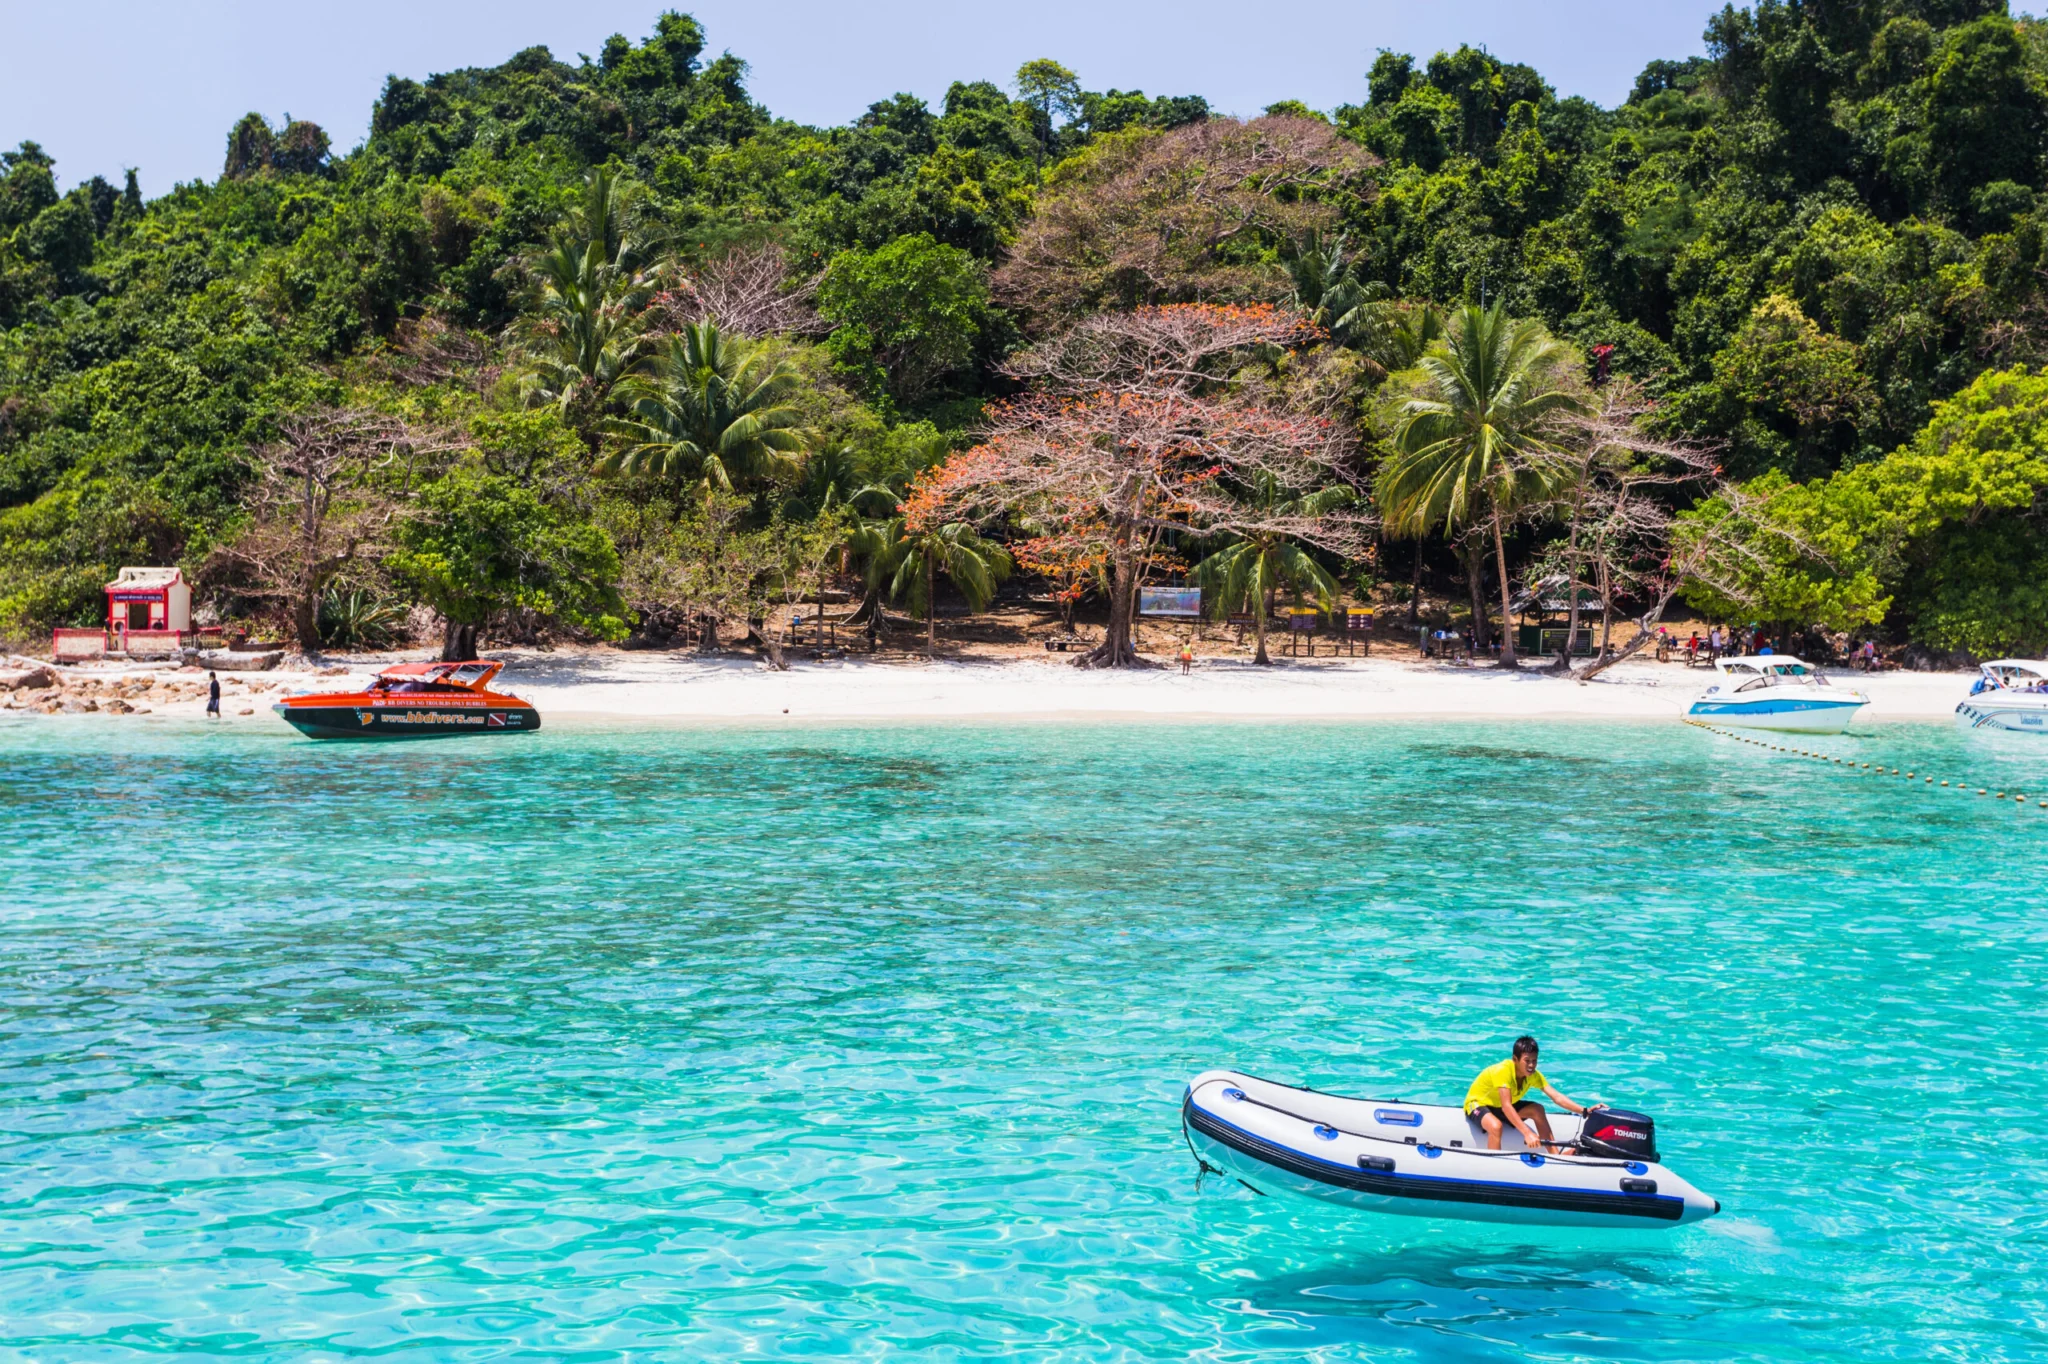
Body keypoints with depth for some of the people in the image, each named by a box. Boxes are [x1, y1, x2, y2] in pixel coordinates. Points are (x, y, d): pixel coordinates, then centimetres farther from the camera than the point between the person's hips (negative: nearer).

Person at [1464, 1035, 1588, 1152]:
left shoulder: (1534, 1075, -13)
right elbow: (1506, 1107, -43)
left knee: (1537, 1110, -14)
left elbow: (1557, 1097, -19)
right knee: (1496, 1126, -38)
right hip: (1478, 1103, -7)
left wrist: (1583, 1110, -33)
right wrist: (1527, 1133, -52)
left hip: (1499, 1105, 7)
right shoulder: (1503, 1071, -34)